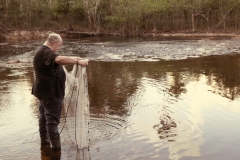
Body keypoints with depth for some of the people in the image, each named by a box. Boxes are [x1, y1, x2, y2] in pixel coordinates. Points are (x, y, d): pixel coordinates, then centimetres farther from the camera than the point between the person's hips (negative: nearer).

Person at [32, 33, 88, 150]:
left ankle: (44, 139, 31)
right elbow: (59, 59, -39)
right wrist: (78, 61, -41)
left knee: (45, 114, 19)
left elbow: (58, 59, 26)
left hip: (45, 90, 11)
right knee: (53, 117, -7)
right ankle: (55, 145, -3)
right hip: (50, 91, -11)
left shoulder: (43, 51, 14)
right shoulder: (45, 52, -21)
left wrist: (74, 59, 21)